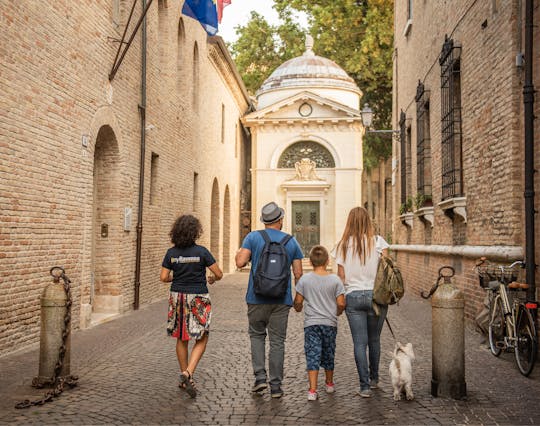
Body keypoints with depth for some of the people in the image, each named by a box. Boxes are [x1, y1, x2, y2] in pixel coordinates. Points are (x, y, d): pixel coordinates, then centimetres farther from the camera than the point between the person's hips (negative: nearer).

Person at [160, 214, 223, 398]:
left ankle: (184, 379, 23)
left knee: (181, 339, 15)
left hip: (177, 297, 4)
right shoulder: (201, 252, -11)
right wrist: (213, 279, 15)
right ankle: (188, 373, -11)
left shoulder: (171, 253, -2)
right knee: (201, 340, 7)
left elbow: (163, 277, -2)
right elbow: (219, 274, -7)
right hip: (198, 299, -4)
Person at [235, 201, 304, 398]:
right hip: (281, 300, 1)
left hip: (257, 298, -1)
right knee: (277, 341, 7)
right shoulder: (291, 241, 4)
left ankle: (260, 376, 5)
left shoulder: (253, 237, -1)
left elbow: (240, 262, -11)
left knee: (257, 336, 17)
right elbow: (298, 274, 3)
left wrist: (239, 253, 12)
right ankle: (275, 386, 9)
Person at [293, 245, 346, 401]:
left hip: (311, 323, -1)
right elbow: (341, 304, -6)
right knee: (328, 355, 18)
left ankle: (312, 390, -7)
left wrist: (298, 308, 21)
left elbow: (298, 302, -2)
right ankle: (329, 384, 35)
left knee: (312, 355, 0)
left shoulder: (305, 279, -6)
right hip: (330, 323, 1)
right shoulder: (335, 279, -6)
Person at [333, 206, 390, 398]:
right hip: (376, 295, 0)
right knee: (374, 340, 17)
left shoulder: (343, 245, 1)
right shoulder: (378, 242, -3)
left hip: (353, 296, 0)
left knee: (359, 342, 3)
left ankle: (365, 386, 1)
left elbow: (341, 276, 2)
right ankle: (374, 378, 31)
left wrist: (341, 299, 13)